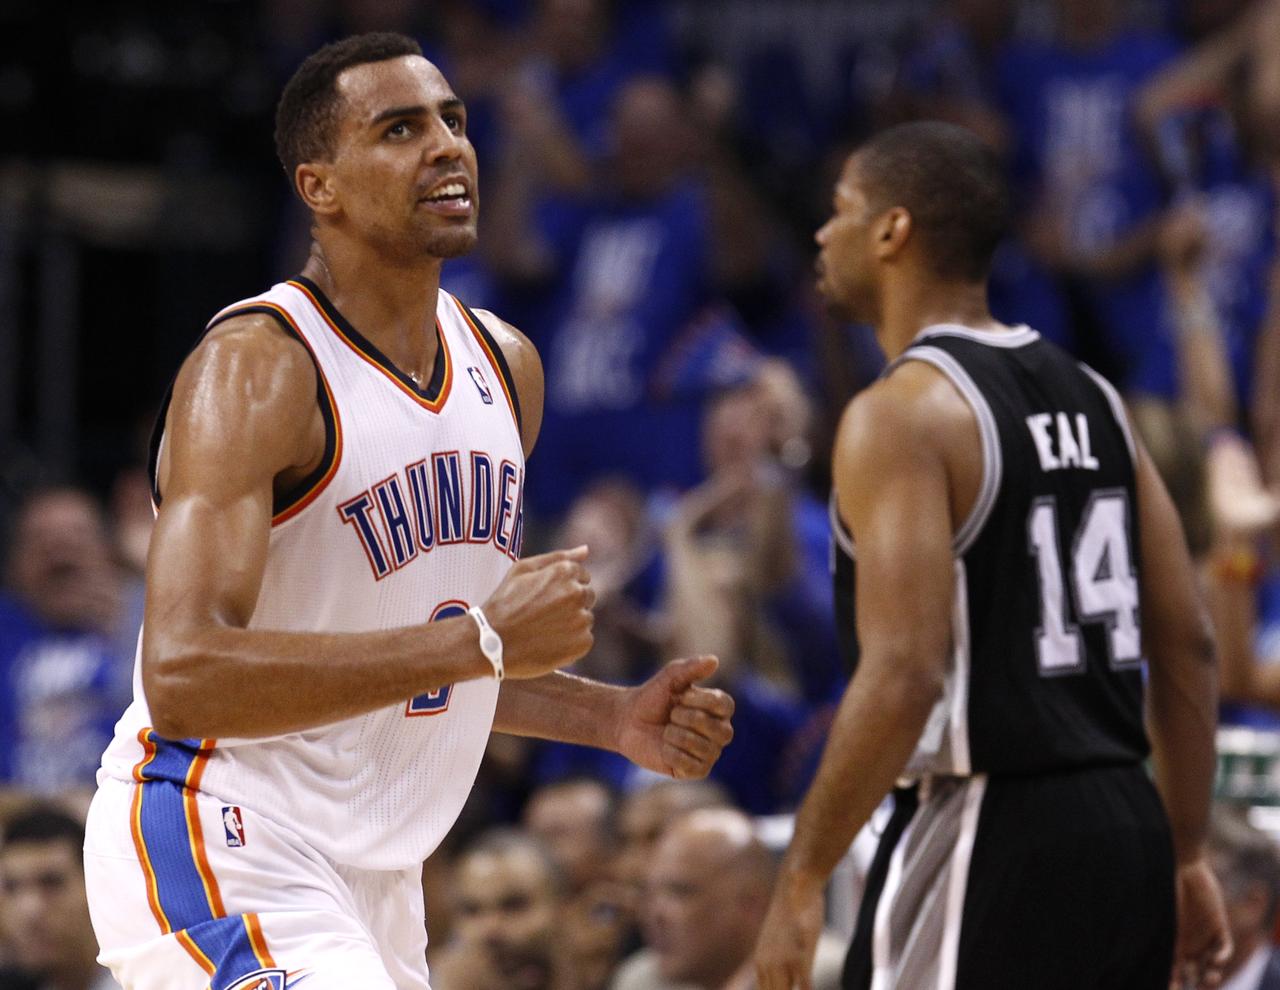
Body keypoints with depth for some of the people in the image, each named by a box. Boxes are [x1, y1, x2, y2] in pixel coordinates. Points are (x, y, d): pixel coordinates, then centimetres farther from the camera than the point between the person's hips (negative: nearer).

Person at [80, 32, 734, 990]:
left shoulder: (506, 365, 10)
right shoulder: (257, 368, -17)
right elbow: (183, 677, -29)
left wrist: (615, 718, 7)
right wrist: (482, 640, -28)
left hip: (372, 873, 9)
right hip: (218, 850, -9)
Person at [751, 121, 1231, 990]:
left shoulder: (904, 414, -12)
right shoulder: (1091, 397, 13)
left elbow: (905, 675, -21)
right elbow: (1189, 645, 13)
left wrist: (802, 879, -16)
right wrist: (1186, 856, 20)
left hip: (986, 834, -8)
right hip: (1123, 828, 8)